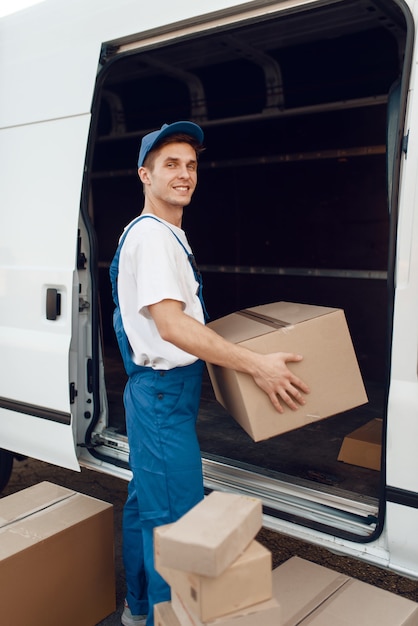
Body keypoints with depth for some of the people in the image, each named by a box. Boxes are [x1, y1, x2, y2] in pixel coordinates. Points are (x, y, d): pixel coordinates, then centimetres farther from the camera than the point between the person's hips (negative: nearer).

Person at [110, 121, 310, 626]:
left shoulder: (170, 234, 14)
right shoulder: (150, 234, -18)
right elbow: (171, 326, -27)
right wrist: (256, 365, -26)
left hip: (157, 391, 11)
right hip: (164, 392, -11)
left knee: (145, 502, 21)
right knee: (176, 521, -2)